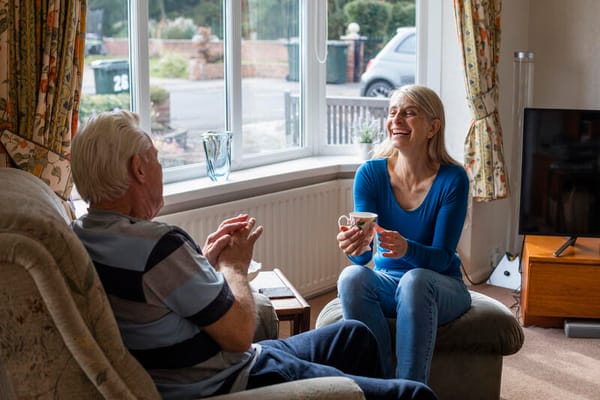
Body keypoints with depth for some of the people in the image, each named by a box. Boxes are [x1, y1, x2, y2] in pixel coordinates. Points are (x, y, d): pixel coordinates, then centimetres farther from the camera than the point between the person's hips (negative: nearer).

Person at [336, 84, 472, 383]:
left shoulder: (452, 179, -12)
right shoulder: (371, 173, -6)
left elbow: (442, 257, -15)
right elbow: (363, 256, -13)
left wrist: (406, 249, -38)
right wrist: (357, 246, -39)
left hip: (440, 288, -2)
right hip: (386, 283, 2)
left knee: (414, 280, -36)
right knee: (352, 276, -31)